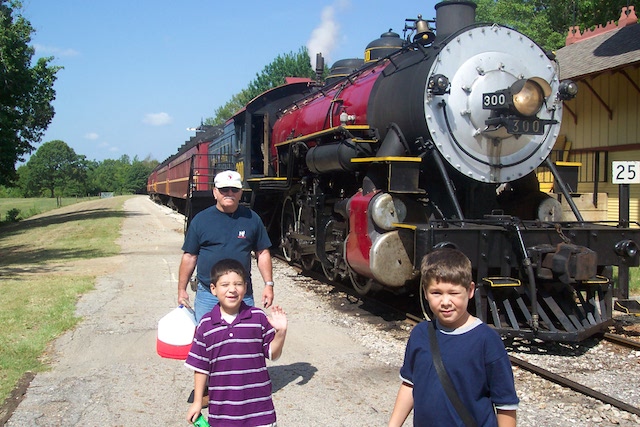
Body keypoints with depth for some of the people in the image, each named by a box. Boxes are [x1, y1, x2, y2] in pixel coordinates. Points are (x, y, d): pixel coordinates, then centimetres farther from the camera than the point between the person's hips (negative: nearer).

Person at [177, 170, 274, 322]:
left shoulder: (252, 219, 4)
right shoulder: (200, 219, 1)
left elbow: (263, 253, 7)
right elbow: (189, 256, 5)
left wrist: (269, 284, 2)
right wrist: (181, 289, 5)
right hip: (207, 295, 0)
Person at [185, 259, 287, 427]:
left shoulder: (258, 317, -3)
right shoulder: (206, 324, -2)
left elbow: (273, 353, 3)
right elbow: (200, 365, 4)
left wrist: (281, 332, -15)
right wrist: (197, 402, 6)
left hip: (257, 403, 0)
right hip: (222, 405, 0)